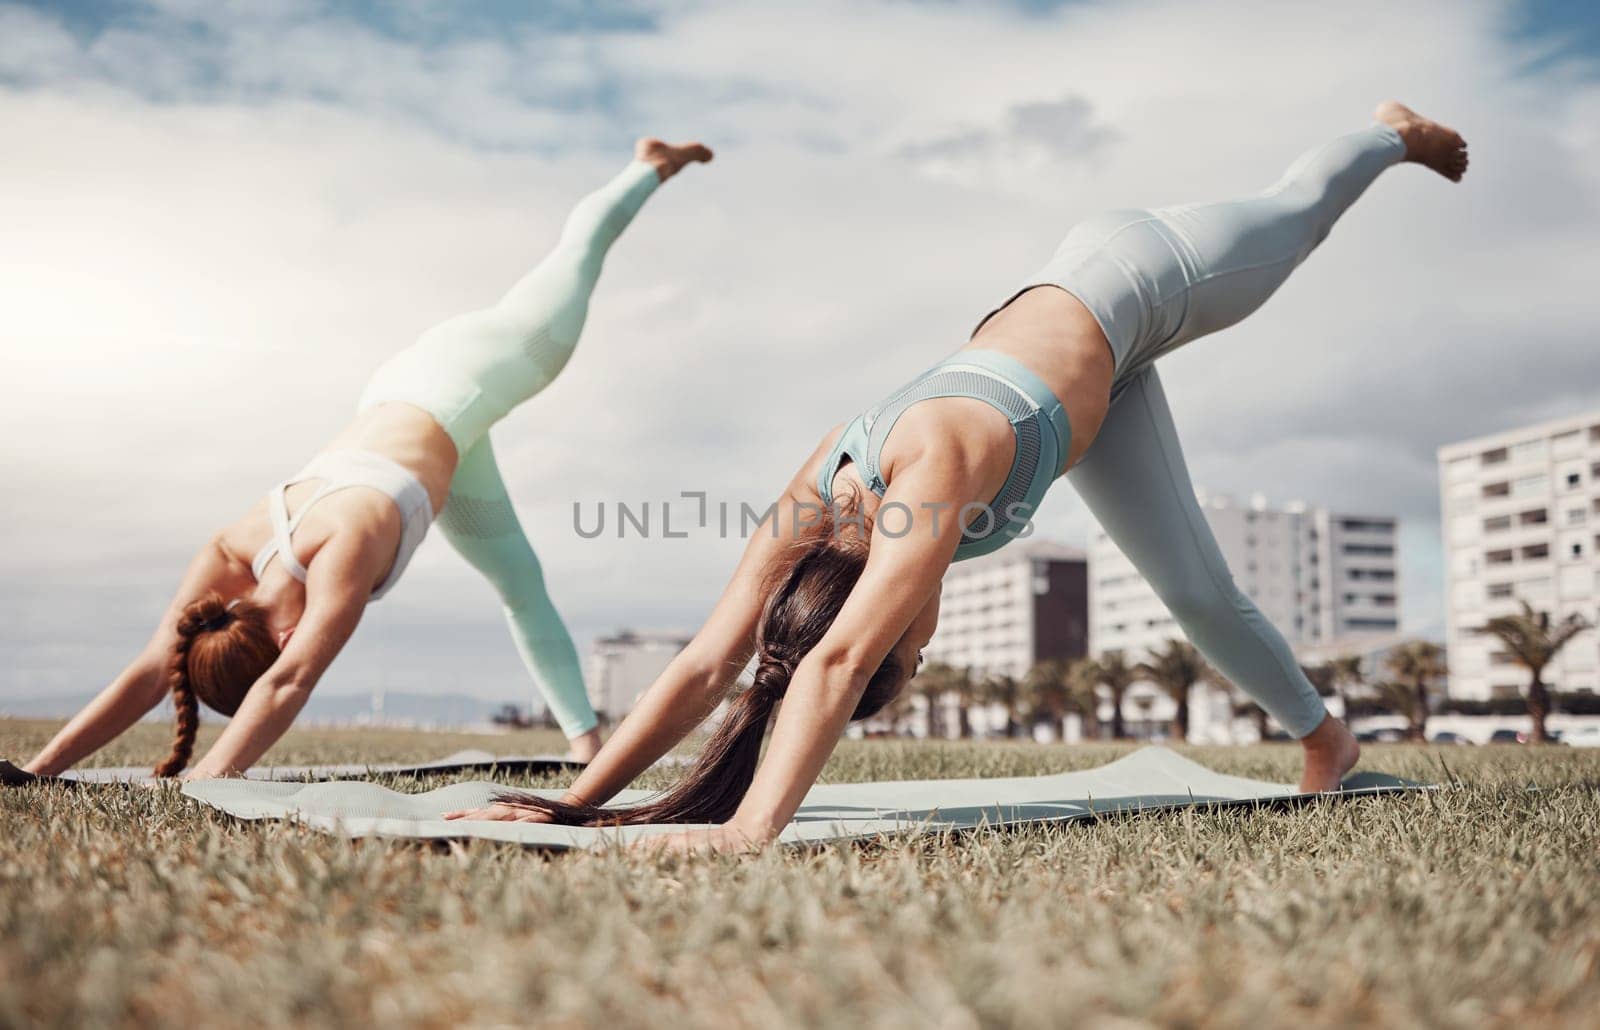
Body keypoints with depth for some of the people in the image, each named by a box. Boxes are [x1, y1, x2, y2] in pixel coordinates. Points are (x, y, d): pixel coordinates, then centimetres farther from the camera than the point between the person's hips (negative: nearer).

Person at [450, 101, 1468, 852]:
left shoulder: (934, 463, -45)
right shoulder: (819, 495, -27)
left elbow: (835, 664, -56)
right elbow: (708, 664, -28)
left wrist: (752, 829, -61)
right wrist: (576, 800, -34)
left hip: (1124, 278, -5)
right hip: (1093, 368, 5)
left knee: (1301, 214, 25)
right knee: (1198, 592, 15)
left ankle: (1395, 132, 57)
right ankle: (1323, 732, 34)